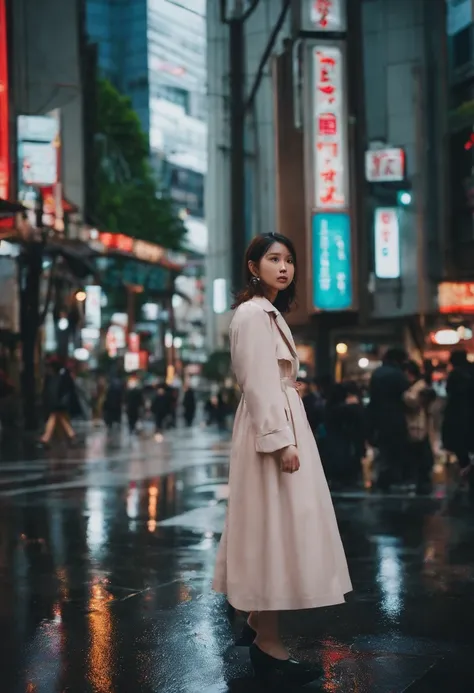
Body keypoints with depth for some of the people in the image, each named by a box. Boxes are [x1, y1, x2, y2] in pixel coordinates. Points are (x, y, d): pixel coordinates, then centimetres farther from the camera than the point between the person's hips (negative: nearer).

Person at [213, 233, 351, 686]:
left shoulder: (268, 312, 20)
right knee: (272, 526, -9)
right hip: (271, 428, -11)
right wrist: (280, 441, -25)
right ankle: (268, 645, -5)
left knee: (273, 527, 15)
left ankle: (258, 622, 25)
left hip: (281, 422, 11)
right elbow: (260, 383, -20)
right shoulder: (254, 313, -13)